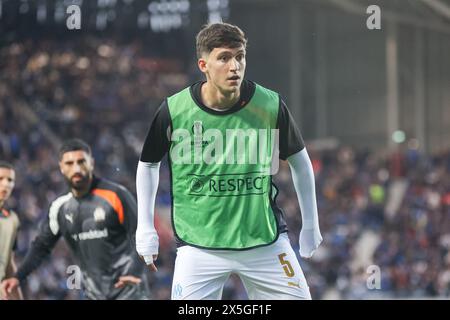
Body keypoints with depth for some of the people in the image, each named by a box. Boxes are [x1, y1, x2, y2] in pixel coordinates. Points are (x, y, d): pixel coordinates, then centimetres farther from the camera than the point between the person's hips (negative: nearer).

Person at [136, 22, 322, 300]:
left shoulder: (270, 105, -8)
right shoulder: (174, 110, -10)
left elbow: (299, 159, 9)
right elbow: (148, 163, 7)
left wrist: (311, 224, 13)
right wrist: (145, 229, 6)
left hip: (266, 242, 1)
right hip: (199, 244, -1)